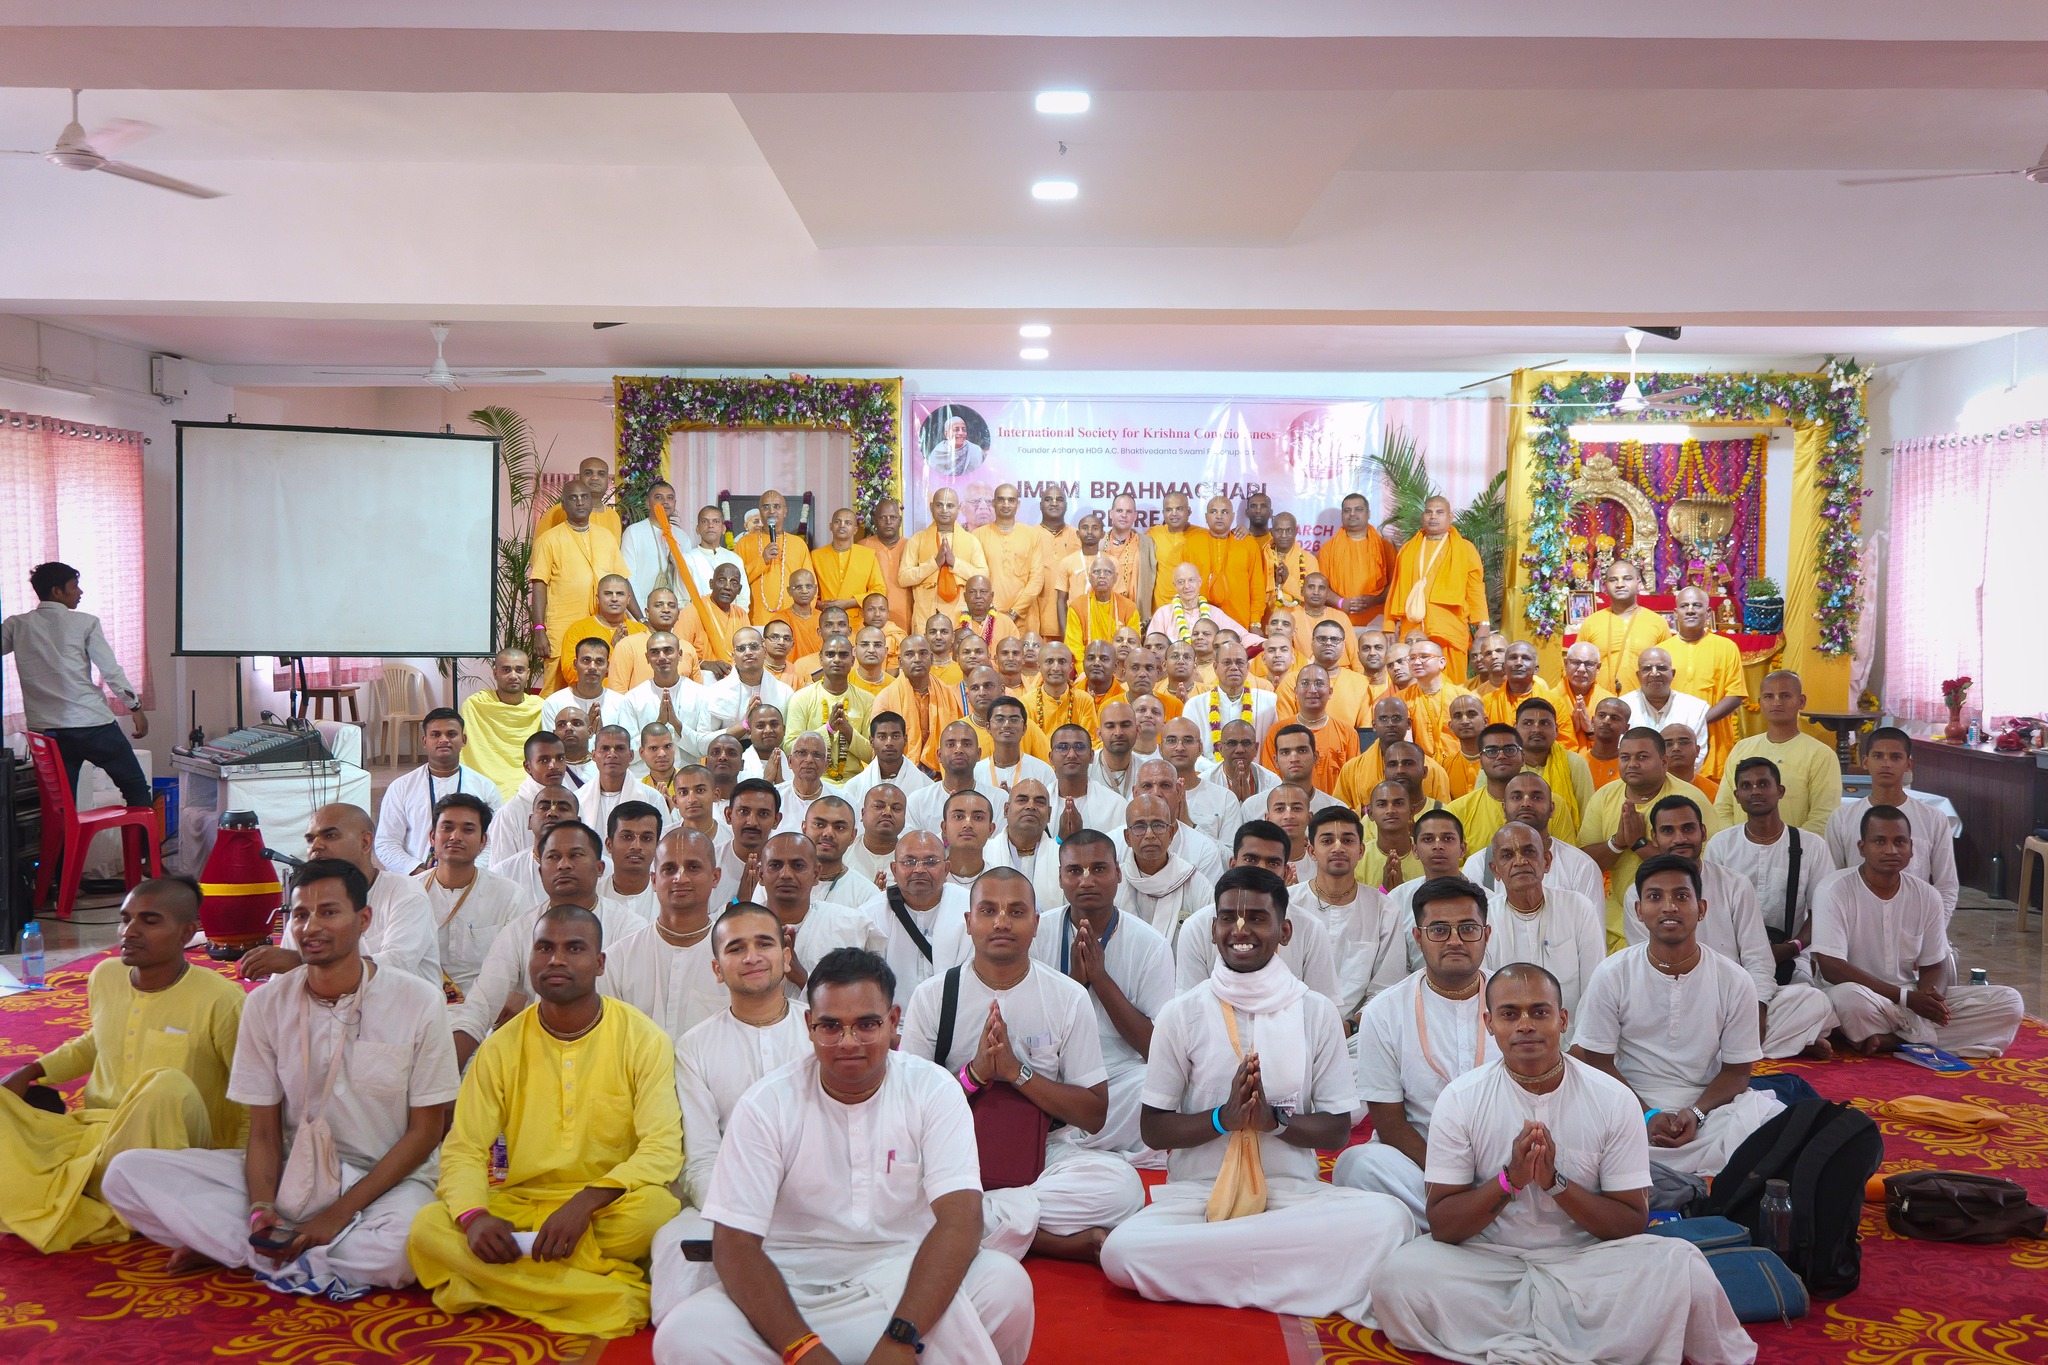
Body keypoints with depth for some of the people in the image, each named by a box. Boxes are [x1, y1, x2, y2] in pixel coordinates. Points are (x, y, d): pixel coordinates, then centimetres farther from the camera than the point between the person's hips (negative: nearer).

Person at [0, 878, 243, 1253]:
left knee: (168, 1086, -37)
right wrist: (32, 1072, 13)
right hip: (92, 1128, 6)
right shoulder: (105, 976, 3)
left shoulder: (220, 1001, -16)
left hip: (163, 1143, -6)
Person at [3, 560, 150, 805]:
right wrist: (135, 707, 3)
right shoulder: (85, 623, -3)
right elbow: (111, 671, -4)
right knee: (136, 788, 9)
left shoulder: (16, 626, 6)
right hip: (92, 723, -4)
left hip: (46, 730, 4)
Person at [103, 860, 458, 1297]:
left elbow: (425, 1131, -7)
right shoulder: (267, 1003, 0)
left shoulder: (418, 1003, -10)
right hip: (292, 1174, 3)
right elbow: (263, 1130, 2)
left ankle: (225, 1246, -12)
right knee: (126, 1173, -13)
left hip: (386, 1179, -3)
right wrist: (262, 1209, -17)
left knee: (404, 1250, -38)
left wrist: (338, 1214, -14)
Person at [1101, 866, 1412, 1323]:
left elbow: (1338, 1130, 5)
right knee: (1121, 1251, -31)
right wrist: (1223, 1118, -14)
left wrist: (1274, 1119, -14)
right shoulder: (1182, 1014, 4)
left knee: (1388, 1219, -29)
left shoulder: (1316, 1012, 6)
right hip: (1195, 1193, 0)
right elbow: (1152, 1129, 3)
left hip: (1293, 1193, 1)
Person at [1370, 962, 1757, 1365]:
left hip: (1587, 1259, -1)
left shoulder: (1614, 1100, -5)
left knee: (1684, 1268, -26)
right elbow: (1442, 1225, -8)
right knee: (1397, 1276, -29)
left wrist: (1555, 1182, -21)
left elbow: (1631, 1223, -5)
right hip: (1489, 1260, 1)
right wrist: (1510, 1180, -23)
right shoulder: (1460, 1100, -6)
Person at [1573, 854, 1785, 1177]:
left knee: (1770, 1114, -30)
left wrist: (1695, 1113, -15)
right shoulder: (1611, 975, -2)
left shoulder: (1734, 981, -1)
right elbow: (1599, 1062, 0)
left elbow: (1736, 1070, 4)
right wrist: (1647, 1115, -15)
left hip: (1707, 1104, 1)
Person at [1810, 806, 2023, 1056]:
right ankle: (1923, 1042, -11)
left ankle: (1891, 1041, -17)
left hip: (1914, 1001, 6)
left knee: (2009, 1002, -9)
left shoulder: (1927, 896, 3)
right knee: (1849, 996, -41)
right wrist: (1906, 997, -23)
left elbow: (1934, 966, 8)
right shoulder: (1834, 892, -13)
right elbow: (1831, 968, -18)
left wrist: (1929, 997, -17)